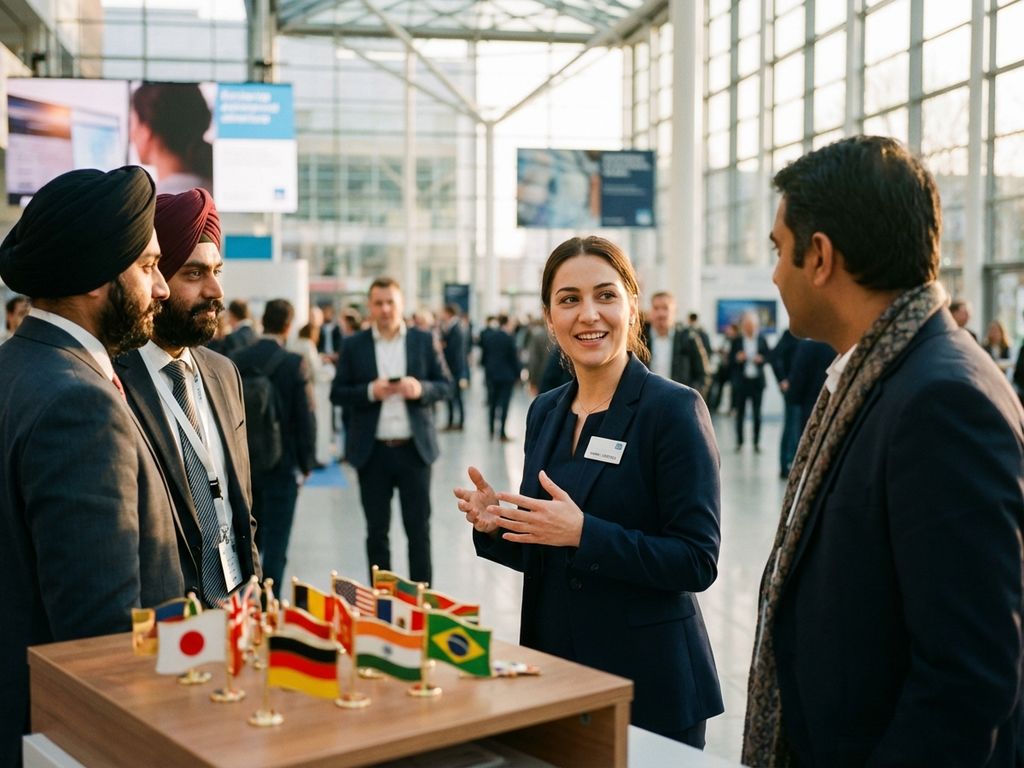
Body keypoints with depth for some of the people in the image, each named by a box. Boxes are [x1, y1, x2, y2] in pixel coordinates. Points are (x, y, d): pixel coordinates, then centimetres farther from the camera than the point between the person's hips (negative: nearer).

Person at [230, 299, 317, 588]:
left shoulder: (235, 360, -1)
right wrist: (307, 463, 0)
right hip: (281, 463, -5)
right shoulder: (294, 363, -14)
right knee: (275, 542, 2)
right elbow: (305, 416, -12)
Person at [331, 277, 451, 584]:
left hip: (414, 448, 0)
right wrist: (369, 392, -16)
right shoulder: (353, 345, 3)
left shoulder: (424, 341, 5)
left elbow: (445, 385, 6)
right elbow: (337, 394, 2)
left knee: (419, 529, 5)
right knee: (377, 531, 8)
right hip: (372, 451, 0)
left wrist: (421, 388, -15)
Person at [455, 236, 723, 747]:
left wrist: (584, 533, -26)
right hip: (552, 663, 6)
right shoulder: (545, 411, 6)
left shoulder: (673, 408, -13)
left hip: (647, 680, -5)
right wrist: (495, 525, -7)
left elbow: (697, 561, -17)